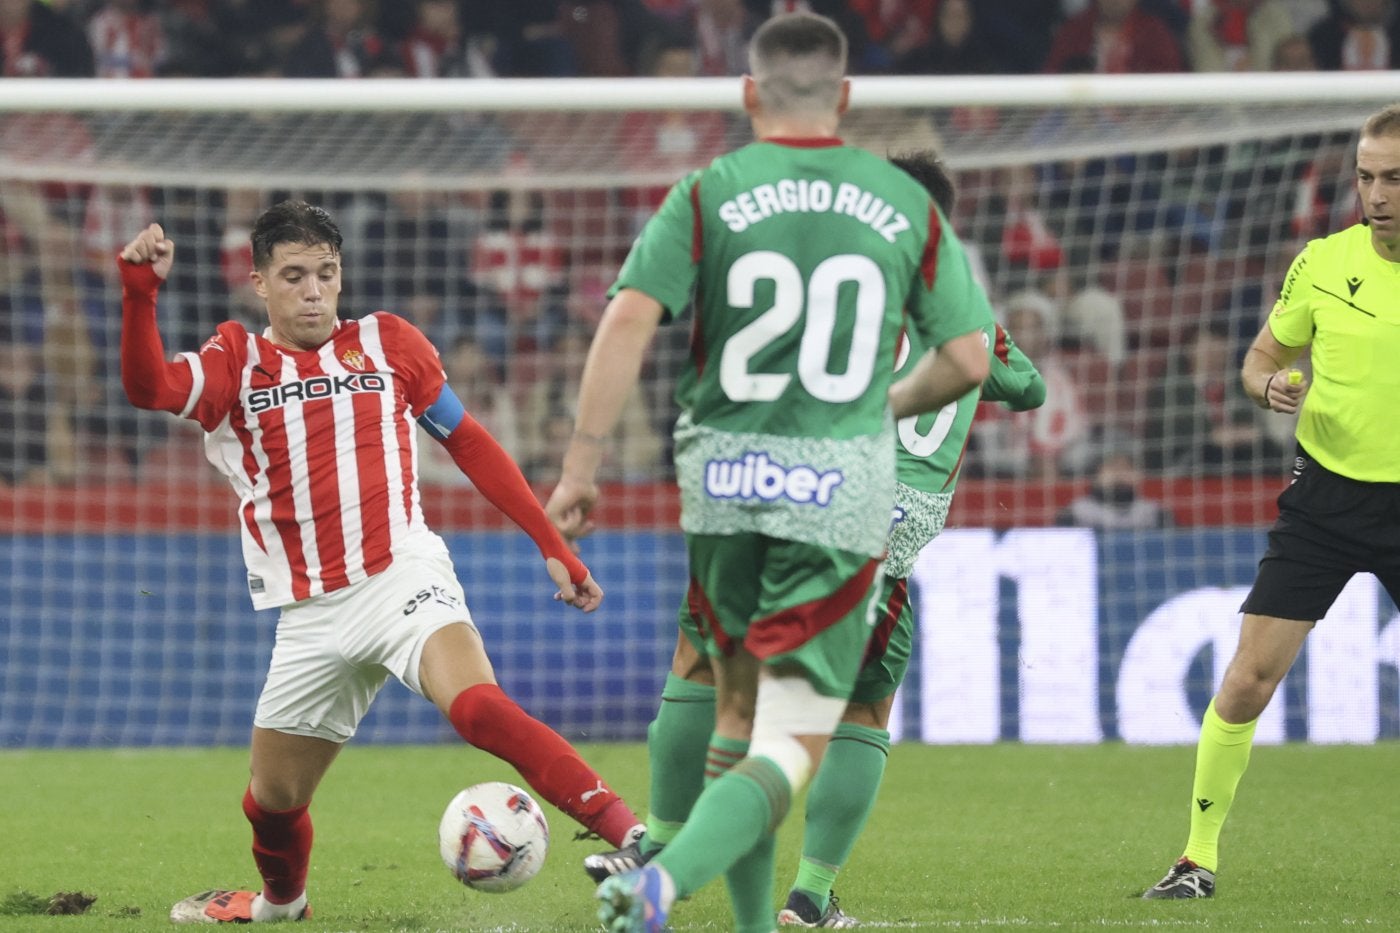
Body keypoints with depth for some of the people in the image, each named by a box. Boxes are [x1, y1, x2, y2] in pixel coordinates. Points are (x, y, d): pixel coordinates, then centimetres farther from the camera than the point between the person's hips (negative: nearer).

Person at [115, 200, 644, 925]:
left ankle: (625, 833, -39)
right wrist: (139, 293, -28)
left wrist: (553, 547, 10)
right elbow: (150, 388, -11)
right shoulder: (238, 361, 8)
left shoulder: (386, 342, 7)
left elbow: (468, 442, 13)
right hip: (310, 615, 3)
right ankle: (280, 899, 45)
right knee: (272, 802, 12)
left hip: (401, 577, -3)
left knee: (476, 707, -32)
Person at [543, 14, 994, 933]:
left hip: (723, 478, 2)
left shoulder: (709, 193, 1)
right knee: (793, 742, -4)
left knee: (739, 707, 21)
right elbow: (967, 359, 7)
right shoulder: (907, 204, 5)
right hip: (841, 487, -2)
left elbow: (629, 318, -10)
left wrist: (583, 463, -6)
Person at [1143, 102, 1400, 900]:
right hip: (1327, 497, 1)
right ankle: (1200, 857, 7)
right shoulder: (1324, 263, -2)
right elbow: (1262, 356, 10)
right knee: (1247, 681, -4)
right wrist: (1269, 385, -12)